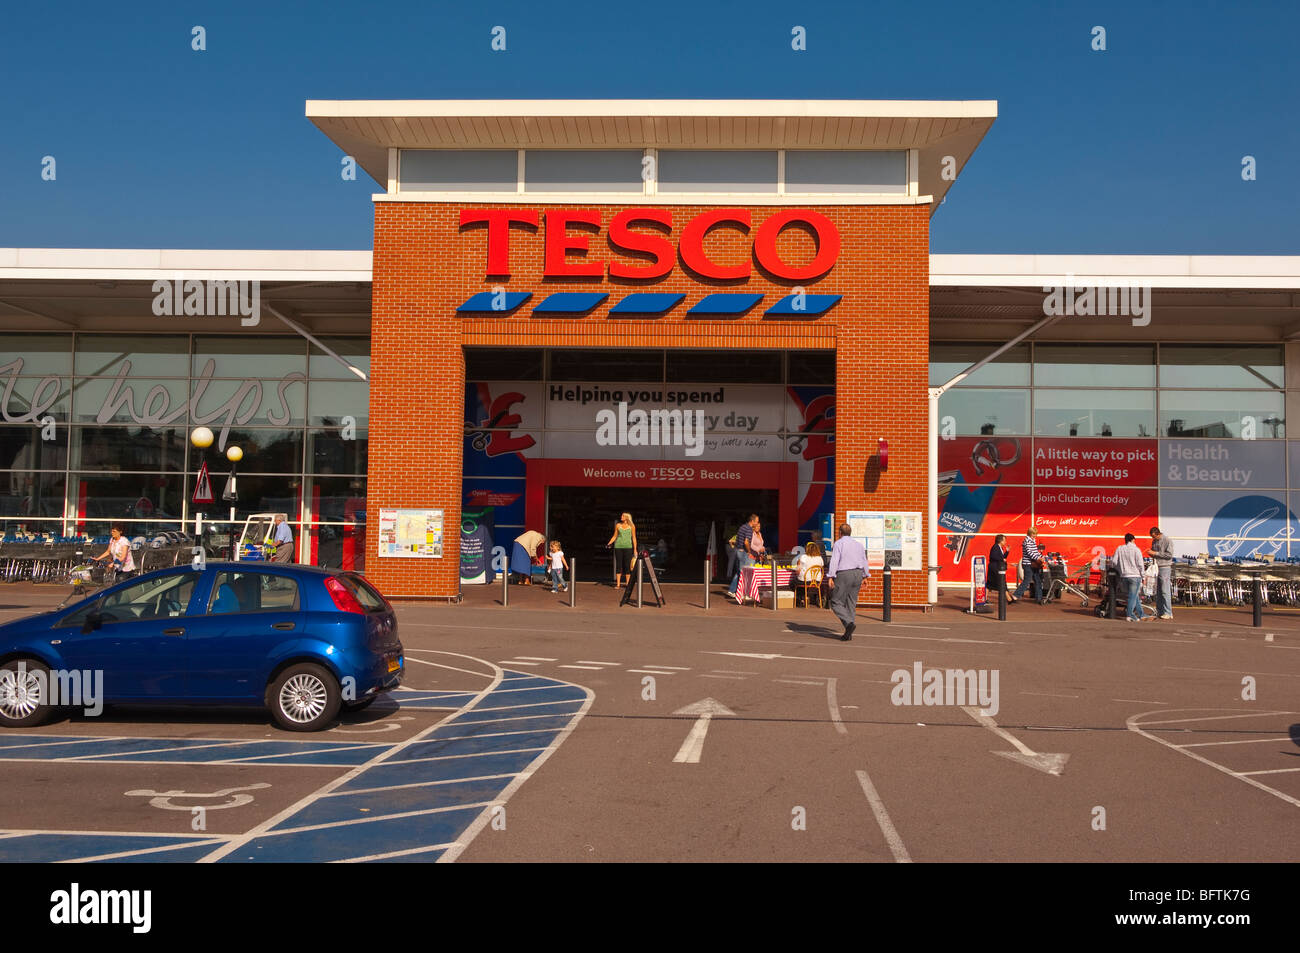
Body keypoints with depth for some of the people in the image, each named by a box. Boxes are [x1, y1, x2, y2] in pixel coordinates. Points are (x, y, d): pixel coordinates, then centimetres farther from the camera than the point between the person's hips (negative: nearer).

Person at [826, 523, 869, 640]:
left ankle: (849, 623, -21)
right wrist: (863, 578, 21)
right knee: (851, 604, 10)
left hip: (843, 575, -6)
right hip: (858, 574, 6)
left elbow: (834, 560, -14)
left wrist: (830, 577, -16)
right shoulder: (858, 544, 15)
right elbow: (864, 562, 16)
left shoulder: (838, 543, -4)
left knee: (836, 603, 0)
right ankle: (848, 633, 7)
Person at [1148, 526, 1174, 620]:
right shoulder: (1154, 541, 13)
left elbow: (1169, 555, -14)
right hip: (1156, 568, 7)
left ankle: (1168, 613, -6)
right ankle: (1159, 612, 13)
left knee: (1165, 591, -8)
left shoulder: (1167, 540, -8)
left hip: (1165, 567, -7)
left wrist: (1156, 553, -16)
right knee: (1158, 591, 8)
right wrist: (1151, 554, 0)